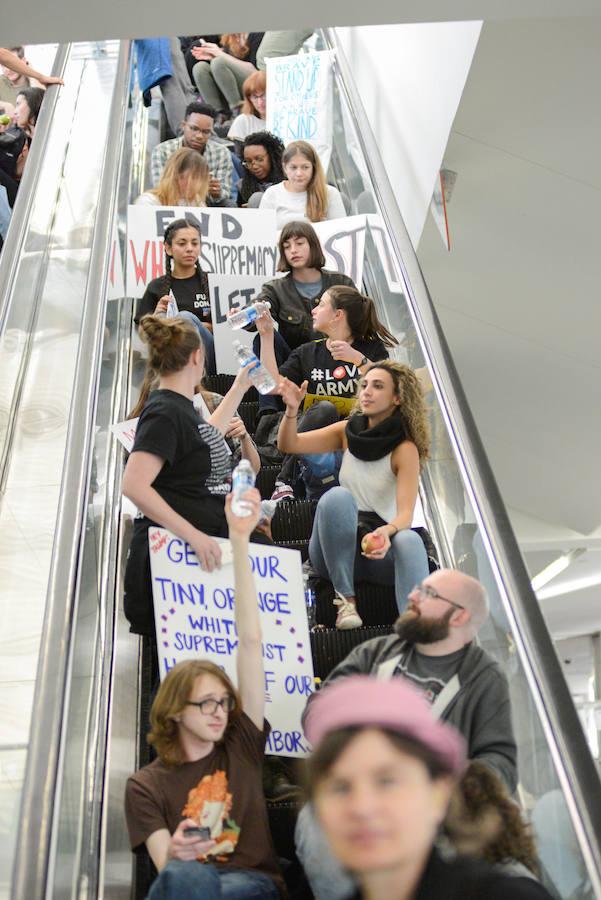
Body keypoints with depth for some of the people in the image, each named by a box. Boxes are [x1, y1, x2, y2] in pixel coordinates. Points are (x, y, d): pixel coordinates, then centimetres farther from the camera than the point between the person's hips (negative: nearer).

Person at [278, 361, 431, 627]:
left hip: (380, 547, -2)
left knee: (409, 541, -34)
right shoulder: (348, 431, 4)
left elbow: (406, 513, -20)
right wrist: (292, 409, -19)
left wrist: (386, 532, -42)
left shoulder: (405, 449, -9)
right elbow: (288, 445, 1)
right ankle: (345, 598, -22)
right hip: (337, 548, 2)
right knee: (338, 496, -29)